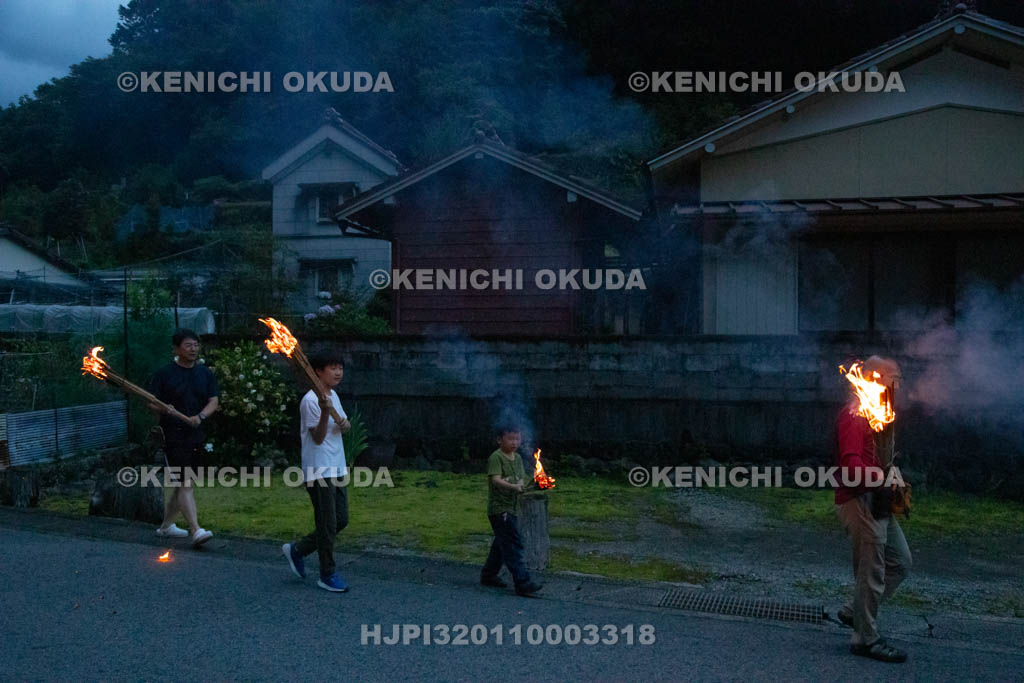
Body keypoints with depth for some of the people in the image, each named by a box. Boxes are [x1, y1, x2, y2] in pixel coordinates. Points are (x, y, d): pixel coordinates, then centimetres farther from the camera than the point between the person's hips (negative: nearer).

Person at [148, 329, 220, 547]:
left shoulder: (205, 373, 8)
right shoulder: (164, 373, -4)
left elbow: (214, 401, 2)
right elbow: (151, 403, -4)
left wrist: (200, 416, -17)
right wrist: (165, 410, -26)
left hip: (196, 436, 6)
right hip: (173, 436, -6)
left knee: (182, 484, 15)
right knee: (185, 483, -13)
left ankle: (166, 525, 31)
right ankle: (196, 531, -18)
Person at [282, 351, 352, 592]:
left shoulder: (333, 396, 12)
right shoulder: (311, 400, -15)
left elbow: (346, 425, 21)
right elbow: (318, 437, -19)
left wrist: (345, 424, -3)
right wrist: (325, 411, -34)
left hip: (336, 469, 9)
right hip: (318, 471, -9)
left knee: (341, 520, 13)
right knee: (328, 524, -2)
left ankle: (297, 550, 26)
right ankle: (327, 575, 10)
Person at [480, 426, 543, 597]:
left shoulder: (518, 458, 13)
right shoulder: (496, 457, -12)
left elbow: (522, 479, 11)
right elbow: (496, 479, -23)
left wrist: (521, 484, -13)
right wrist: (514, 487, -38)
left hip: (512, 508, 9)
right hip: (499, 508, -9)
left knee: (501, 544, 18)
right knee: (513, 545, -12)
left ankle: (488, 575, 31)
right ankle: (523, 582, -13)